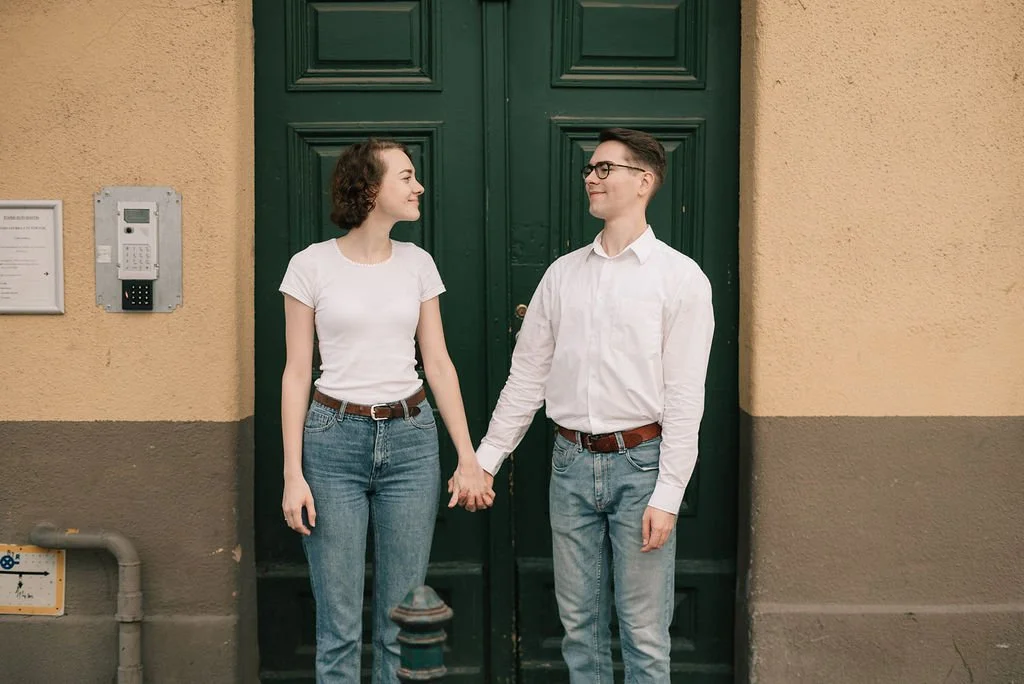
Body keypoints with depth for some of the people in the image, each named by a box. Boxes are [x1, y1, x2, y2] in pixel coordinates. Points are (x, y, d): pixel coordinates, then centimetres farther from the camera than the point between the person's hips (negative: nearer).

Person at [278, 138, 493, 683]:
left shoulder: (417, 264, 6)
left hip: (410, 438, 3)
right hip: (334, 439, -3)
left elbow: (438, 364, 8)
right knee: (339, 623, 2)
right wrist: (293, 474, -7)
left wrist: (468, 458, 3)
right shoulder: (312, 265, -3)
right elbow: (297, 372, -2)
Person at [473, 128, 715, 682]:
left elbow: (684, 397, -8)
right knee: (579, 624, 13)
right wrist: (486, 458, 10)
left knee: (644, 634, 3)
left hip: (639, 463, -4)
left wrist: (666, 496, -13)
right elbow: (527, 376, 13)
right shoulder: (562, 274, 10)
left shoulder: (680, 277, -4)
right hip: (572, 462, 4)